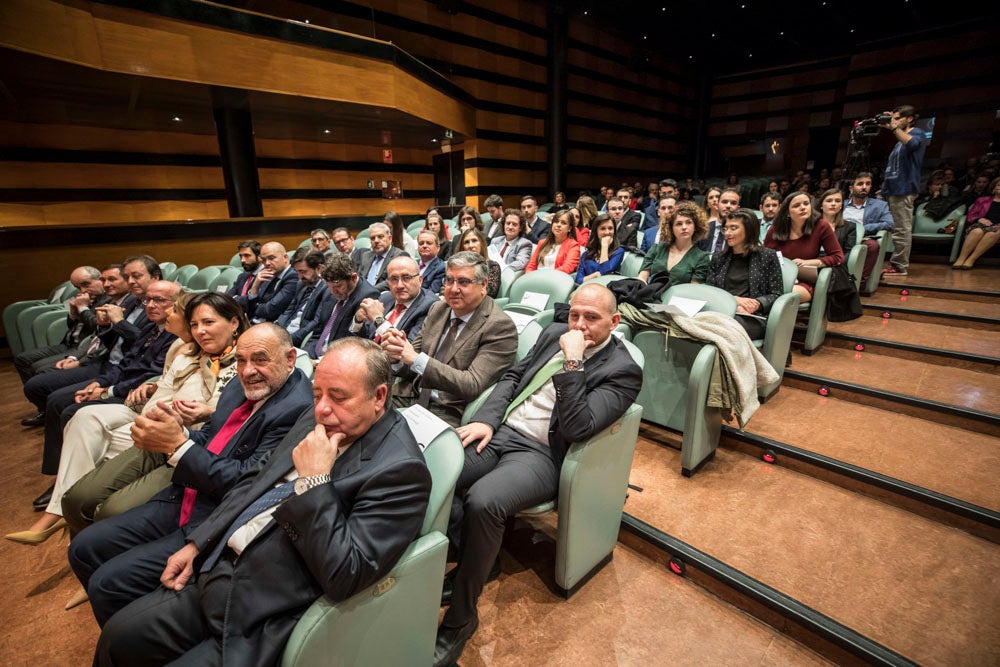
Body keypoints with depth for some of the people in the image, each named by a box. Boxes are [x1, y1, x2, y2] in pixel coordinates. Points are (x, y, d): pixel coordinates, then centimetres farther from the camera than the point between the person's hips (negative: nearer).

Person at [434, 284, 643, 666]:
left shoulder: (623, 371, -6)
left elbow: (577, 428, -18)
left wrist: (572, 362, -24)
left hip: (541, 455, -6)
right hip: (499, 430, 6)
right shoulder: (554, 333, 12)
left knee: (482, 501, -32)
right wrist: (485, 419, -2)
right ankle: (473, 562, 8)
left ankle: (460, 619, -6)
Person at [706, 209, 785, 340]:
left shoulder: (768, 256, 14)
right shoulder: (718, 259, 23)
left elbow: (776, 294, 9)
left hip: (753, 317, -2)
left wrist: (756, 305, -11)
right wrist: (734, 299, -6)